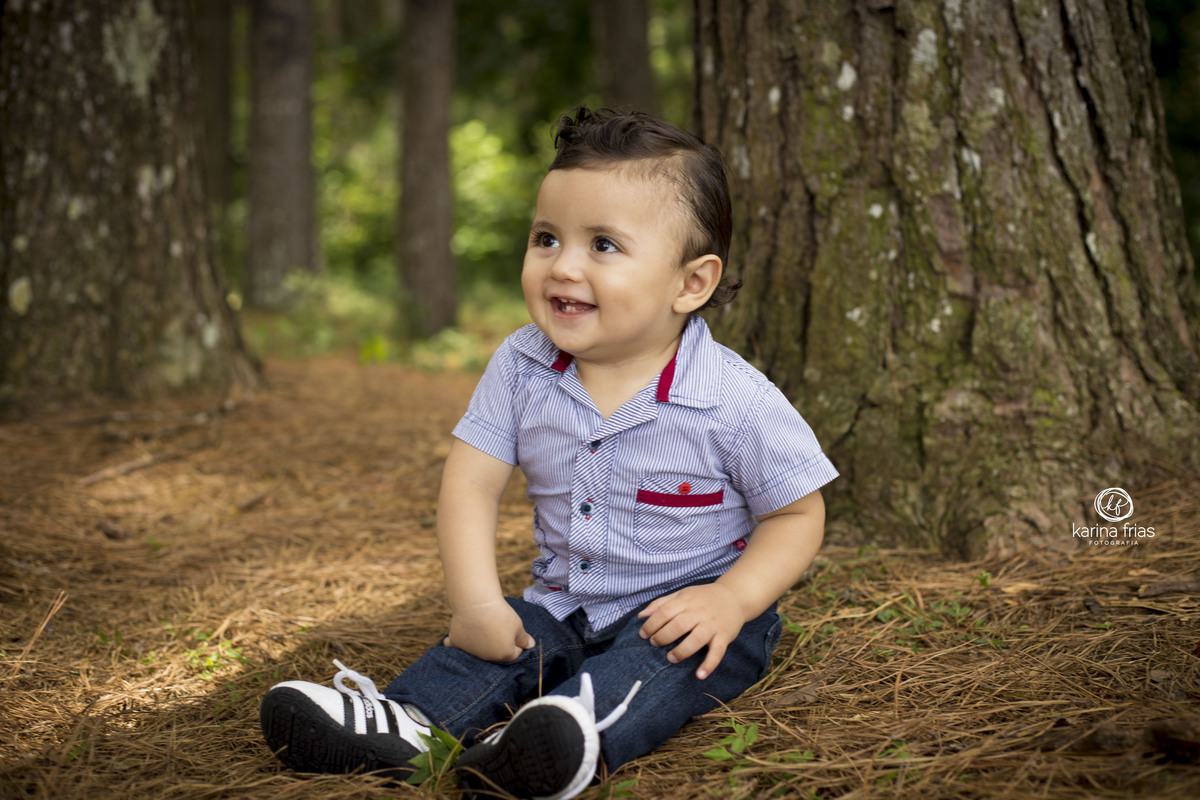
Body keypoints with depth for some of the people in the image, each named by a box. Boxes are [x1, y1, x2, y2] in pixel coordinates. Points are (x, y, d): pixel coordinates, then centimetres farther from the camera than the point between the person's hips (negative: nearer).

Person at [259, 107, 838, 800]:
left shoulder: (736, 400, -18)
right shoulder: (521, 368, -6)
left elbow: (797, 515, -9)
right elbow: (472, 482, -6)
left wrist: (731, 599, -26)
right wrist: (477, 602, -19)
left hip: (683, 608, -5)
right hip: (564, 604, 6)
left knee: (657, 655, -33)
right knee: (494, 639, -17)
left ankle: (585, 729, -56)